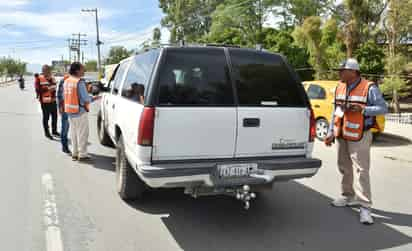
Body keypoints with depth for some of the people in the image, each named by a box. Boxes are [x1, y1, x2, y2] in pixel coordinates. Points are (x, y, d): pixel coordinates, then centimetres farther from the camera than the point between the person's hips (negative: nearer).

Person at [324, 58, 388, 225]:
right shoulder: (339, 88, 9)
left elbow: (383, 108, -10)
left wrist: (363, 109, -24)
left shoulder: (369, 88, -9)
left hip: (359, 137, -6)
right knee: (344, 168, 15)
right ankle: (348, 196, 31)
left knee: (361, 170, -8)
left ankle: (365, 206, -2)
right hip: (342, 136, 7)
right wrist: (331, 132, 9)